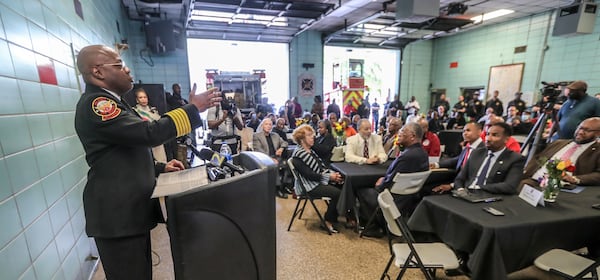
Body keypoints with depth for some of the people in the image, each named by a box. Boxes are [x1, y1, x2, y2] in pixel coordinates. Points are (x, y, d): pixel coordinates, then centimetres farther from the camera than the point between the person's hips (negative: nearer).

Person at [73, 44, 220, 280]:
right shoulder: (95, 103, -15)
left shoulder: (108, 103, 17)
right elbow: (150, 133, -29)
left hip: (129, 209, 10)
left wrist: (160, 167, 11)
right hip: (117, 213, -10)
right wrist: (193, 108, -21)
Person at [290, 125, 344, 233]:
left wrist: (332, 173, -7)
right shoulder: (298, 155, -16)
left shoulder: (310, 151, 12)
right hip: (310, 185, -9)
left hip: (319, 180, 9)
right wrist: (329, 177, -20)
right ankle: (328, 220, 1)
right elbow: (309, 174, -22)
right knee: (337, 193, -20)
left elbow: (321, 166, 11)